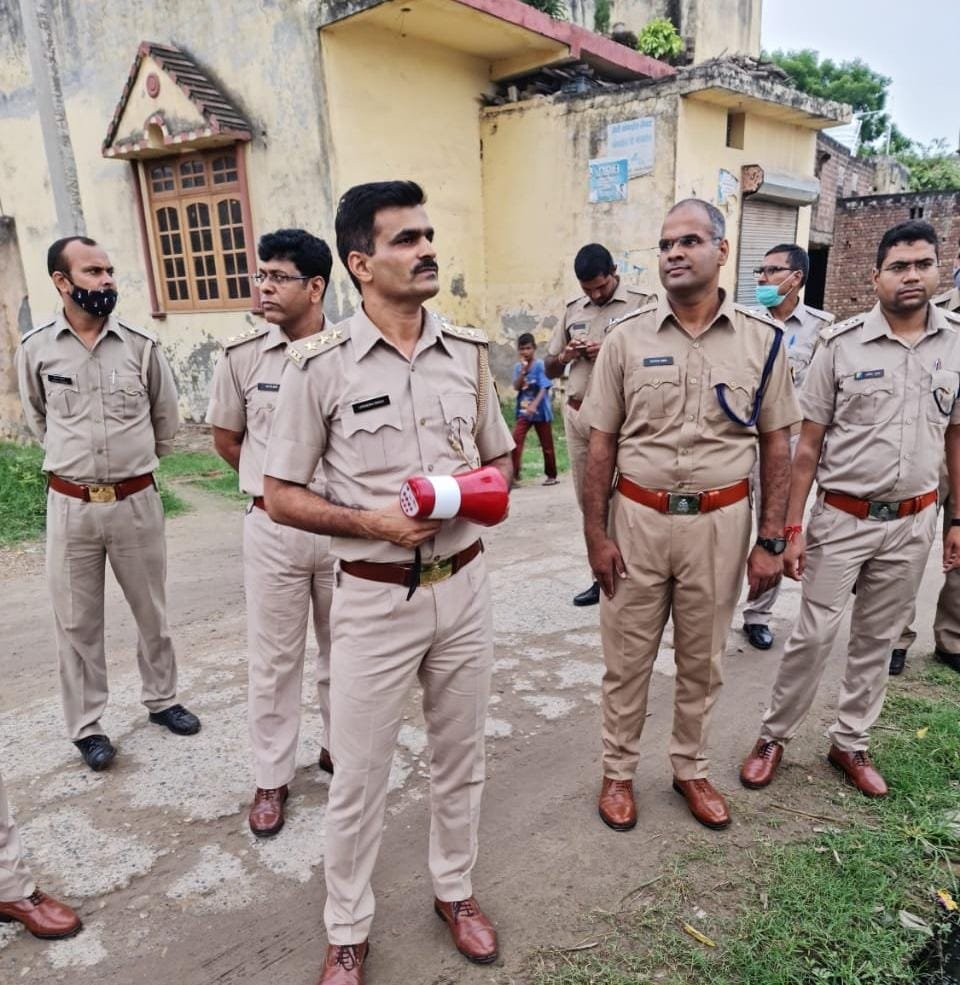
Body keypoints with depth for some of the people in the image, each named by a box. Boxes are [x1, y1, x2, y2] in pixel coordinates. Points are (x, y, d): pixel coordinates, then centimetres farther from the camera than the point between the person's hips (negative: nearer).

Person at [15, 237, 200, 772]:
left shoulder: (142, 345, -4)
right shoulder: (35, 349, -2)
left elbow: (166, 419, 10)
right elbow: (39, 419, 15)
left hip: (137, 501, 0)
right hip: (70, 506, 0)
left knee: (152, 611, 14)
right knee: (78, 622, 10)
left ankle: (162, 700, 33)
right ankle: (86, 725, 26)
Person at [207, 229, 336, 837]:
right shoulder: (243, 355, -2)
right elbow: (227, 437, 10)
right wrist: (275, 487, 9)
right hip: (273, 529, 1)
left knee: (341, 647, 16)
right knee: (274, 658, 10)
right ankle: (273, 779, 27)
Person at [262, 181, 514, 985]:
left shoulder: (469, 350, 3)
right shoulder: (320, 365, -9)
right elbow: (281, 495, -5)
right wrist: (373, 522, -19)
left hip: (464, 586, 4)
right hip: (375, 597, -3)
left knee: (461, 757, 20)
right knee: (359, 778, 11)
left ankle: (454, 889, 45)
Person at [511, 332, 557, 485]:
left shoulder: (541, 365, -9)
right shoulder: (518, 367, 4)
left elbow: (543, 388, -16)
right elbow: (516, 387, -7)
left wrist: (534, 405, -29)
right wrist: (523, 370, -18)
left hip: (541, 411, -3)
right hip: (523, 411, 3)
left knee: (547, 445, 7)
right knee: (515, 440, -13)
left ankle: (551, 475, 21)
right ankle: (514, 474, -9)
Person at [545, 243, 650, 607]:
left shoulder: (642, 304, -2)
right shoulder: (572, 310, 14)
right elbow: (549, 369, 18)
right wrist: (564, 356, -3)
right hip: (576, 416, 6)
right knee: (588, 502, 11)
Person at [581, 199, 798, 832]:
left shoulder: (762, 340, 0)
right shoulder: (628, 338, -2)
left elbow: (776, 445, 3)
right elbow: (602, 443, 0)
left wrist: (772, 540, -1)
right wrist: (596, 533, -4)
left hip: (720, 523, 1)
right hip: (637, 518, 0)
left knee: (703, 660, 16)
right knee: (627, 657, 12)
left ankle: (691, 768, 38)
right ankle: (619, 770, 32)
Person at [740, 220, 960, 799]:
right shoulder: (841, 344, -7)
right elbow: (809, 443, -6)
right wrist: (793, 527, -8)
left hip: (913, 522, 3)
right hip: (842, 519, -3)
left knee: (877, 640, 14)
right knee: (815, 636, 1)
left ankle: (851, 743, 31)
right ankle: (774, 736, 21)